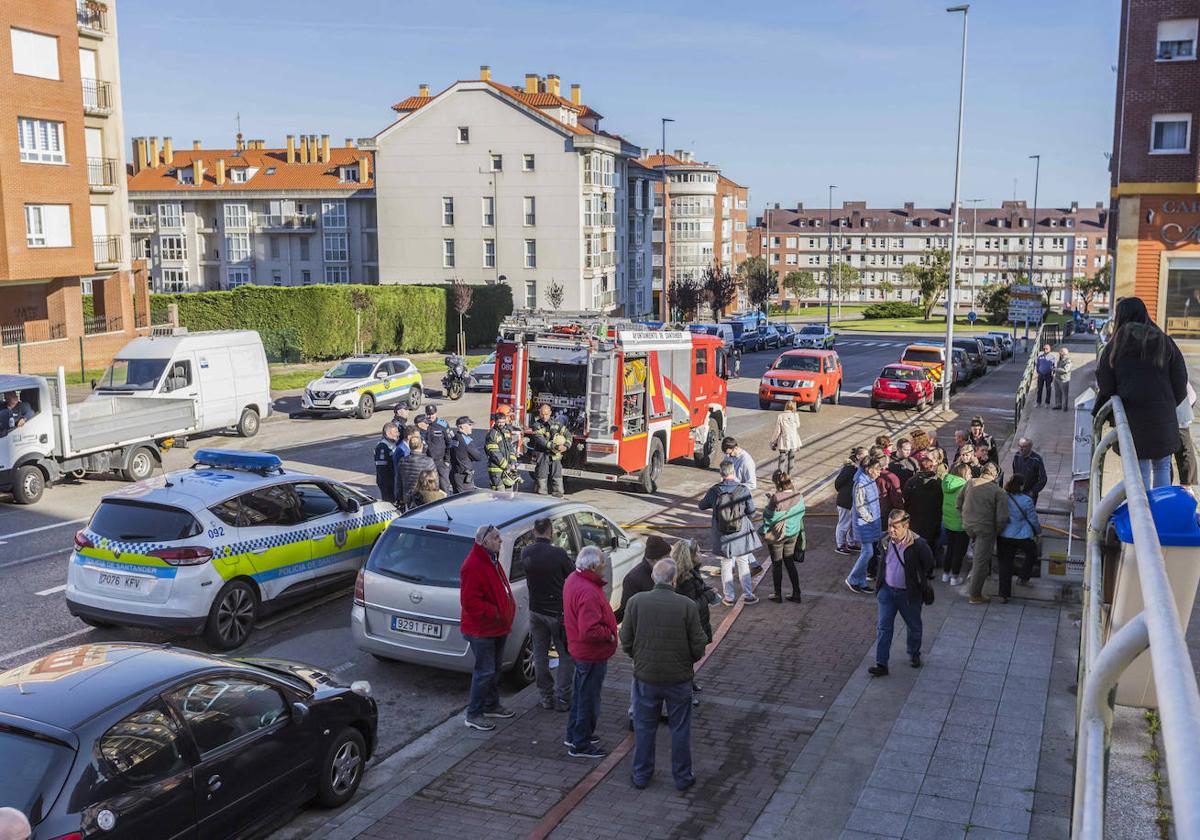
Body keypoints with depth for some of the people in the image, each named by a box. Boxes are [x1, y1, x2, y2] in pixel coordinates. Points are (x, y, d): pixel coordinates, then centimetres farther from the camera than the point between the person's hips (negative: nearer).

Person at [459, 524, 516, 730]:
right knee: (485, 671, -6)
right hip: (481, 630, -10)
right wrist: (493, 612, -24)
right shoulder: (473, 566, -22)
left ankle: (491, 705, 33)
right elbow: (469, 601, -26)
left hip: (498, 627, 10)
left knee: (495, 668, 19)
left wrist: (509, 608, 12)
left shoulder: (492, 561, 11)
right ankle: (473, 715, 4)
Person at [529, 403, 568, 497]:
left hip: (555, 455, 3)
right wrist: (556, 446, -23)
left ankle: (558, 495, 6)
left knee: (557, 476, 2)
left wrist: (566, 446, -13)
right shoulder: (536, 425, -7)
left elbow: (567, 435, 7)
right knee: (542, 477, 2)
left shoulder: (557, 423, 6)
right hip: (542, 456, -3)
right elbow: (541, 441, -18)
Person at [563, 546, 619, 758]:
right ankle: (581, 745, 18)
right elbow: (590, 631, -35)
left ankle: (574, 734, 39)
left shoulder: (573, 580, 2)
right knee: (588, 699, 5)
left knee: (580, 694, 24)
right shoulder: (588, 592, -31)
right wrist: (609, 634, -18)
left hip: (580, 650, 10)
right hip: (592, 654, -10)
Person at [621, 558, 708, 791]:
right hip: (679, 678, -1)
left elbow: (626, 642, -5)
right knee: (680, 729, 15)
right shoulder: (687, 606, -14)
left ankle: (641, 775, 27)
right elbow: (699, 647, -9)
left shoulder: (636, 602, -12)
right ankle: (682, 777, 25)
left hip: (645, 676, 1)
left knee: (644, 728, 16)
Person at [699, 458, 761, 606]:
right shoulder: (743, 490, -14)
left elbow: (702, 506, 6)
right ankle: (748, 595, 23)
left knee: (726, 565, 14)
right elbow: (751, 513, -7)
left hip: (722, 537, 1)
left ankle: (730, 597, 19)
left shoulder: (714, 491, -10)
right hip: (741, 534, -1)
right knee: (743, 564, 15)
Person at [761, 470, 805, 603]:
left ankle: (778, 595, 21)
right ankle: (796, 593, 21)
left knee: (777, 564, 11)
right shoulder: (798, 495, -9)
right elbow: (801, 513, 3)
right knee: (790, 563, 19)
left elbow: (769, 517, -18)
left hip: (776, 535, -5)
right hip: (793, 534, 5)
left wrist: (769, 502, -4)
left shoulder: (776, 498, -26)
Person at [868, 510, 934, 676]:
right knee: (883, 627, 1)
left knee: (914, 626, 18)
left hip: (909, 594, -3)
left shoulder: (918, 545, -23)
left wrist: (920, 583, 2)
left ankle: (914, 654, 42)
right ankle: (881, 664, 6)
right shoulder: (885, 540, -9)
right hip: (887, 590, 3)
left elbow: (929, 566, -7)